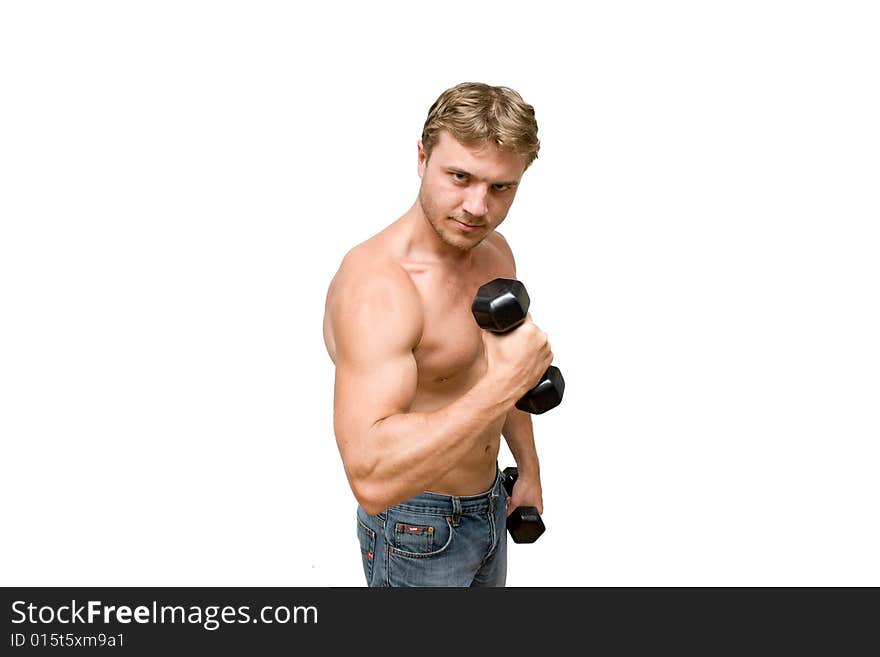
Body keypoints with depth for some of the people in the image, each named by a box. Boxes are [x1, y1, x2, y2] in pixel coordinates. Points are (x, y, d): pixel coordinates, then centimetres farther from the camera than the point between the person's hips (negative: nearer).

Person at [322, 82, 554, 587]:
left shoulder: (496, 251, -3)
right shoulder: (375, 283, -30)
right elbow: (372, 478, -41)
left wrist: (529, 469, 18)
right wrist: (504, 383, -40)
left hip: (490, 504, 8)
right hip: (418, 530, -7)